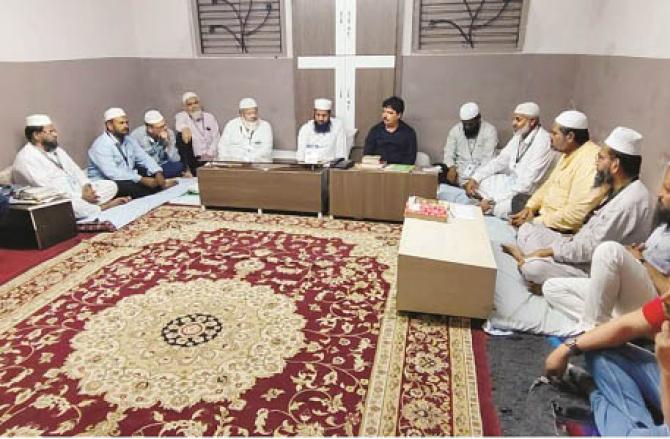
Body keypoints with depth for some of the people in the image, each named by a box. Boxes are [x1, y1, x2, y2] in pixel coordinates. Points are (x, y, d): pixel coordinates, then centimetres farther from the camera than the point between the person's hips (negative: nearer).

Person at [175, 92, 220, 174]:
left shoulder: (210, 117, 11)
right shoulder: (182, 116, 4)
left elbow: (216, 137, 5)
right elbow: (179, 124, -21)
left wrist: (209, 153, -10)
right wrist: (184, 128, -46)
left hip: (209, 158, 0)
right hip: (193, 158, 0)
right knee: (181, 135, -26)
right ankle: (186, 169, -21)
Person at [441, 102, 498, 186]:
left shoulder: (490, 130, -4)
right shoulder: (455, 130, 4)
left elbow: (488, 158, -13)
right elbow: (448, 153, 1)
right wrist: (452, 167, -22)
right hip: (459, 169, 3)